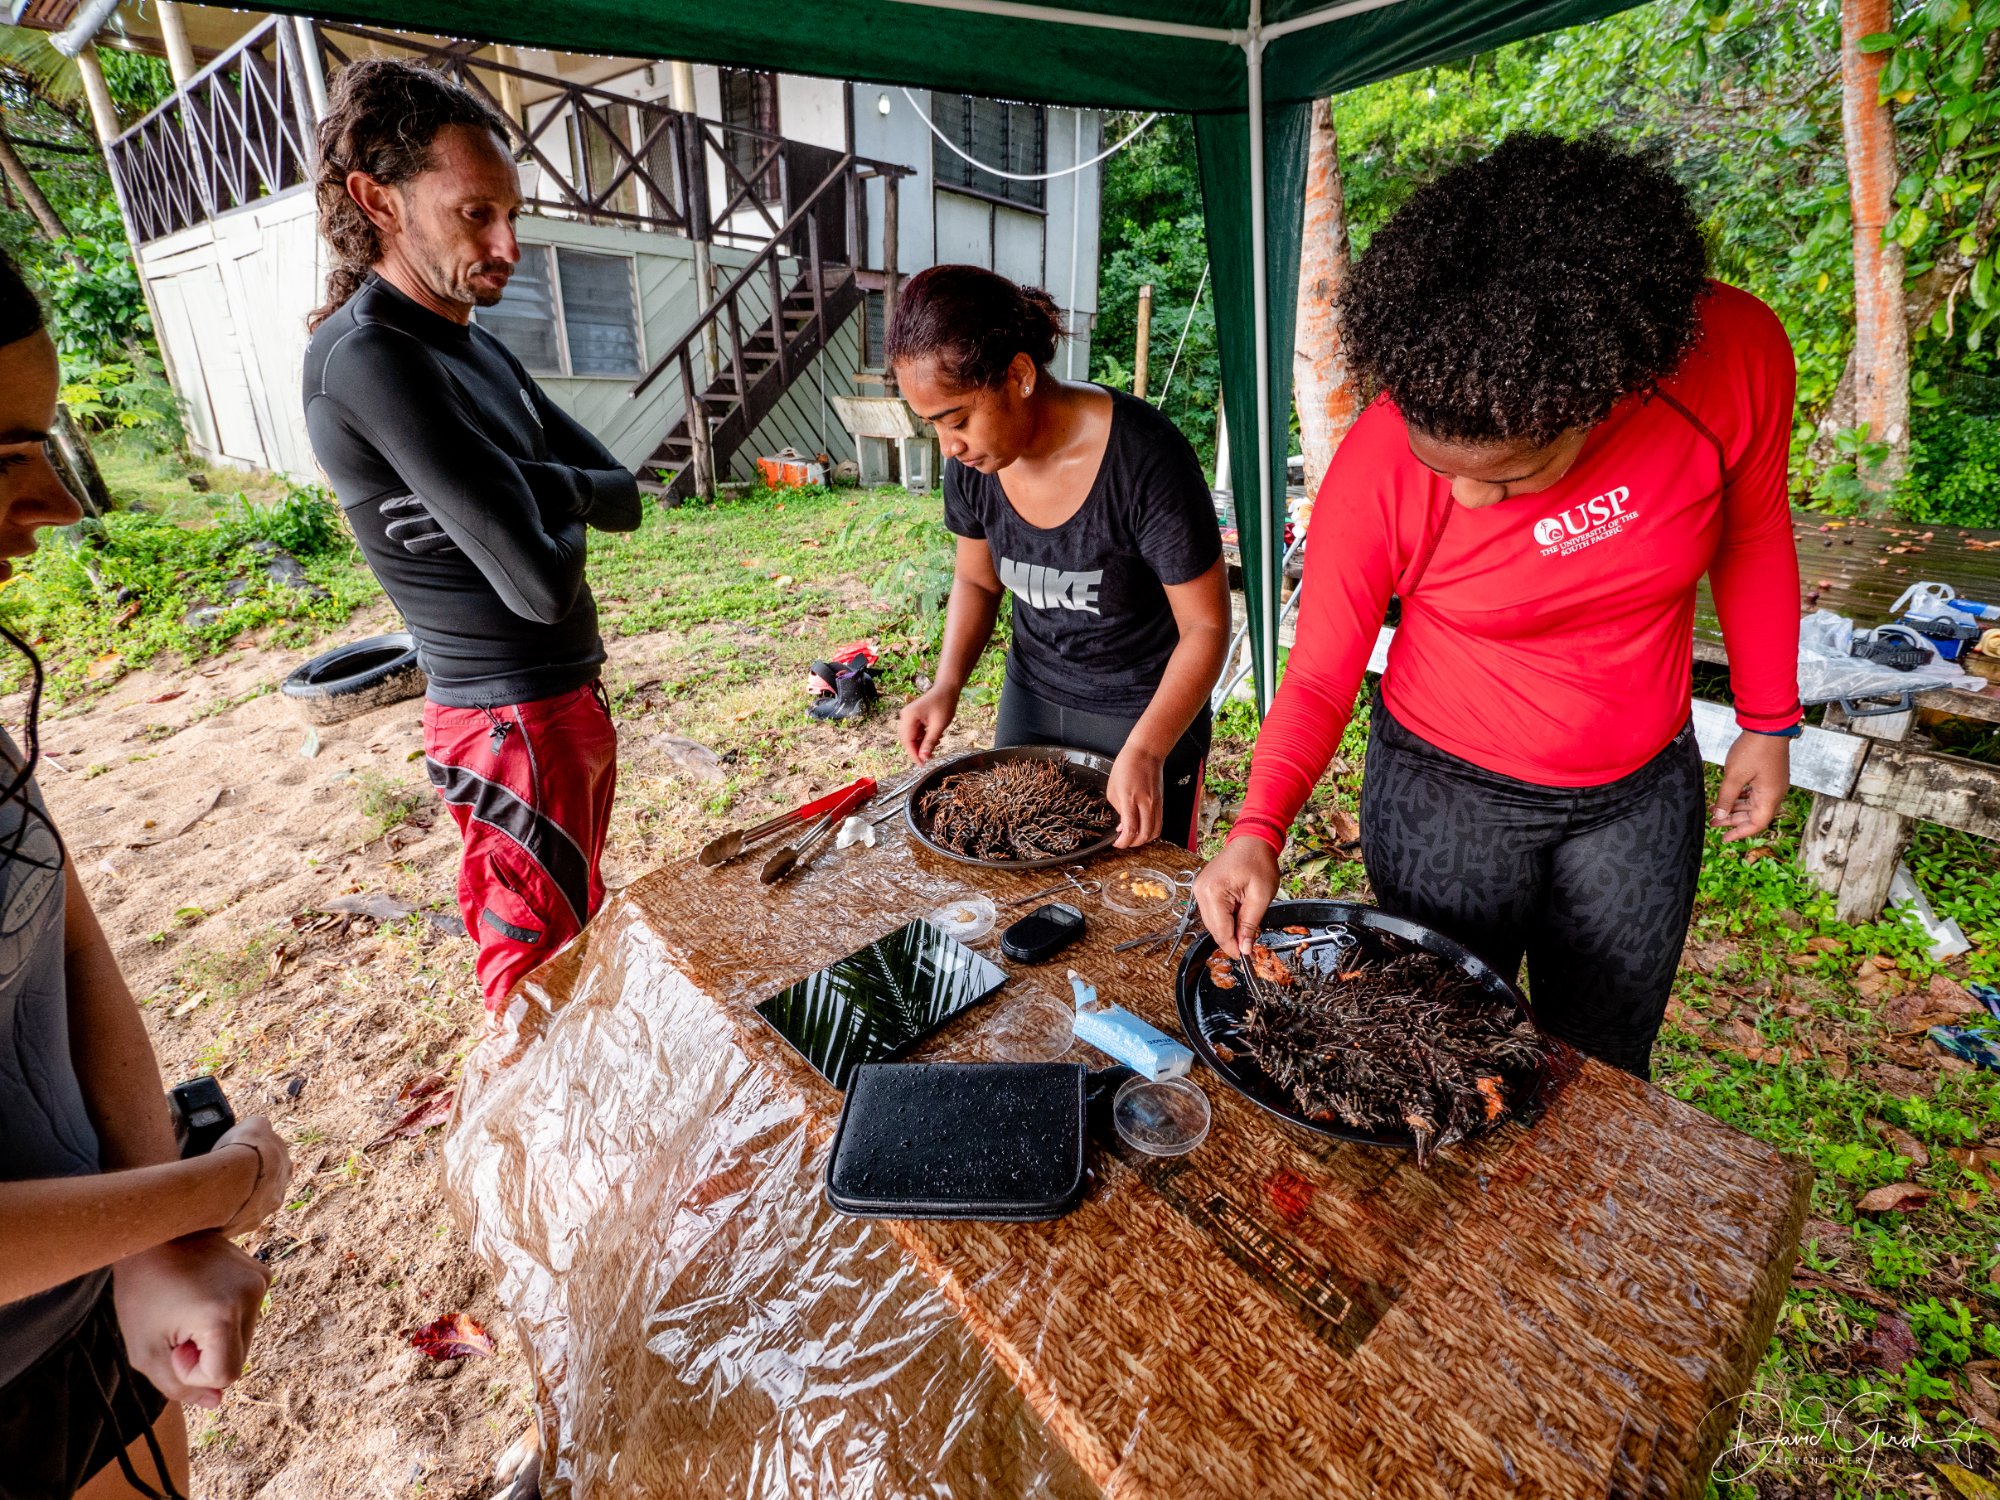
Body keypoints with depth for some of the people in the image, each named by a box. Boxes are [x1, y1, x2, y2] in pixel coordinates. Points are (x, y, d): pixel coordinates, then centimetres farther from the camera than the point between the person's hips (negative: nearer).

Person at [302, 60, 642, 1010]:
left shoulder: (479, 350, 10)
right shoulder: (369, 360, -19)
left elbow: (624, 500, 6)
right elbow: (539, 584, -24)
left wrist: (533, 485, -14)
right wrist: (564, 512, -2)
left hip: (572, 696, 9)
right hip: (513, 720, -9)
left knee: (586, 933, 23)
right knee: (538, 980, 6)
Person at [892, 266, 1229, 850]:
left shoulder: (1145, 458, -28)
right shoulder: (972, 460, -11)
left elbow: (1206, 627, -20)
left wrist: (1145, 752, -31)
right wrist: (947, 685, -10)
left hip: (1146, 710, -5)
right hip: (1031, 696, 5)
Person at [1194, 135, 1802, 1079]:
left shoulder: (1734, 354, -19)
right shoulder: (1378, 469, -27)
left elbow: (1752, 532, 1)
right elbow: (1318, 677, -17)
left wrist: (1767, 722, 6)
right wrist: (1259, 831, -30)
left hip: (1644, 790, 3)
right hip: (1448, 796, -2)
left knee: (1600, 1075, 21)